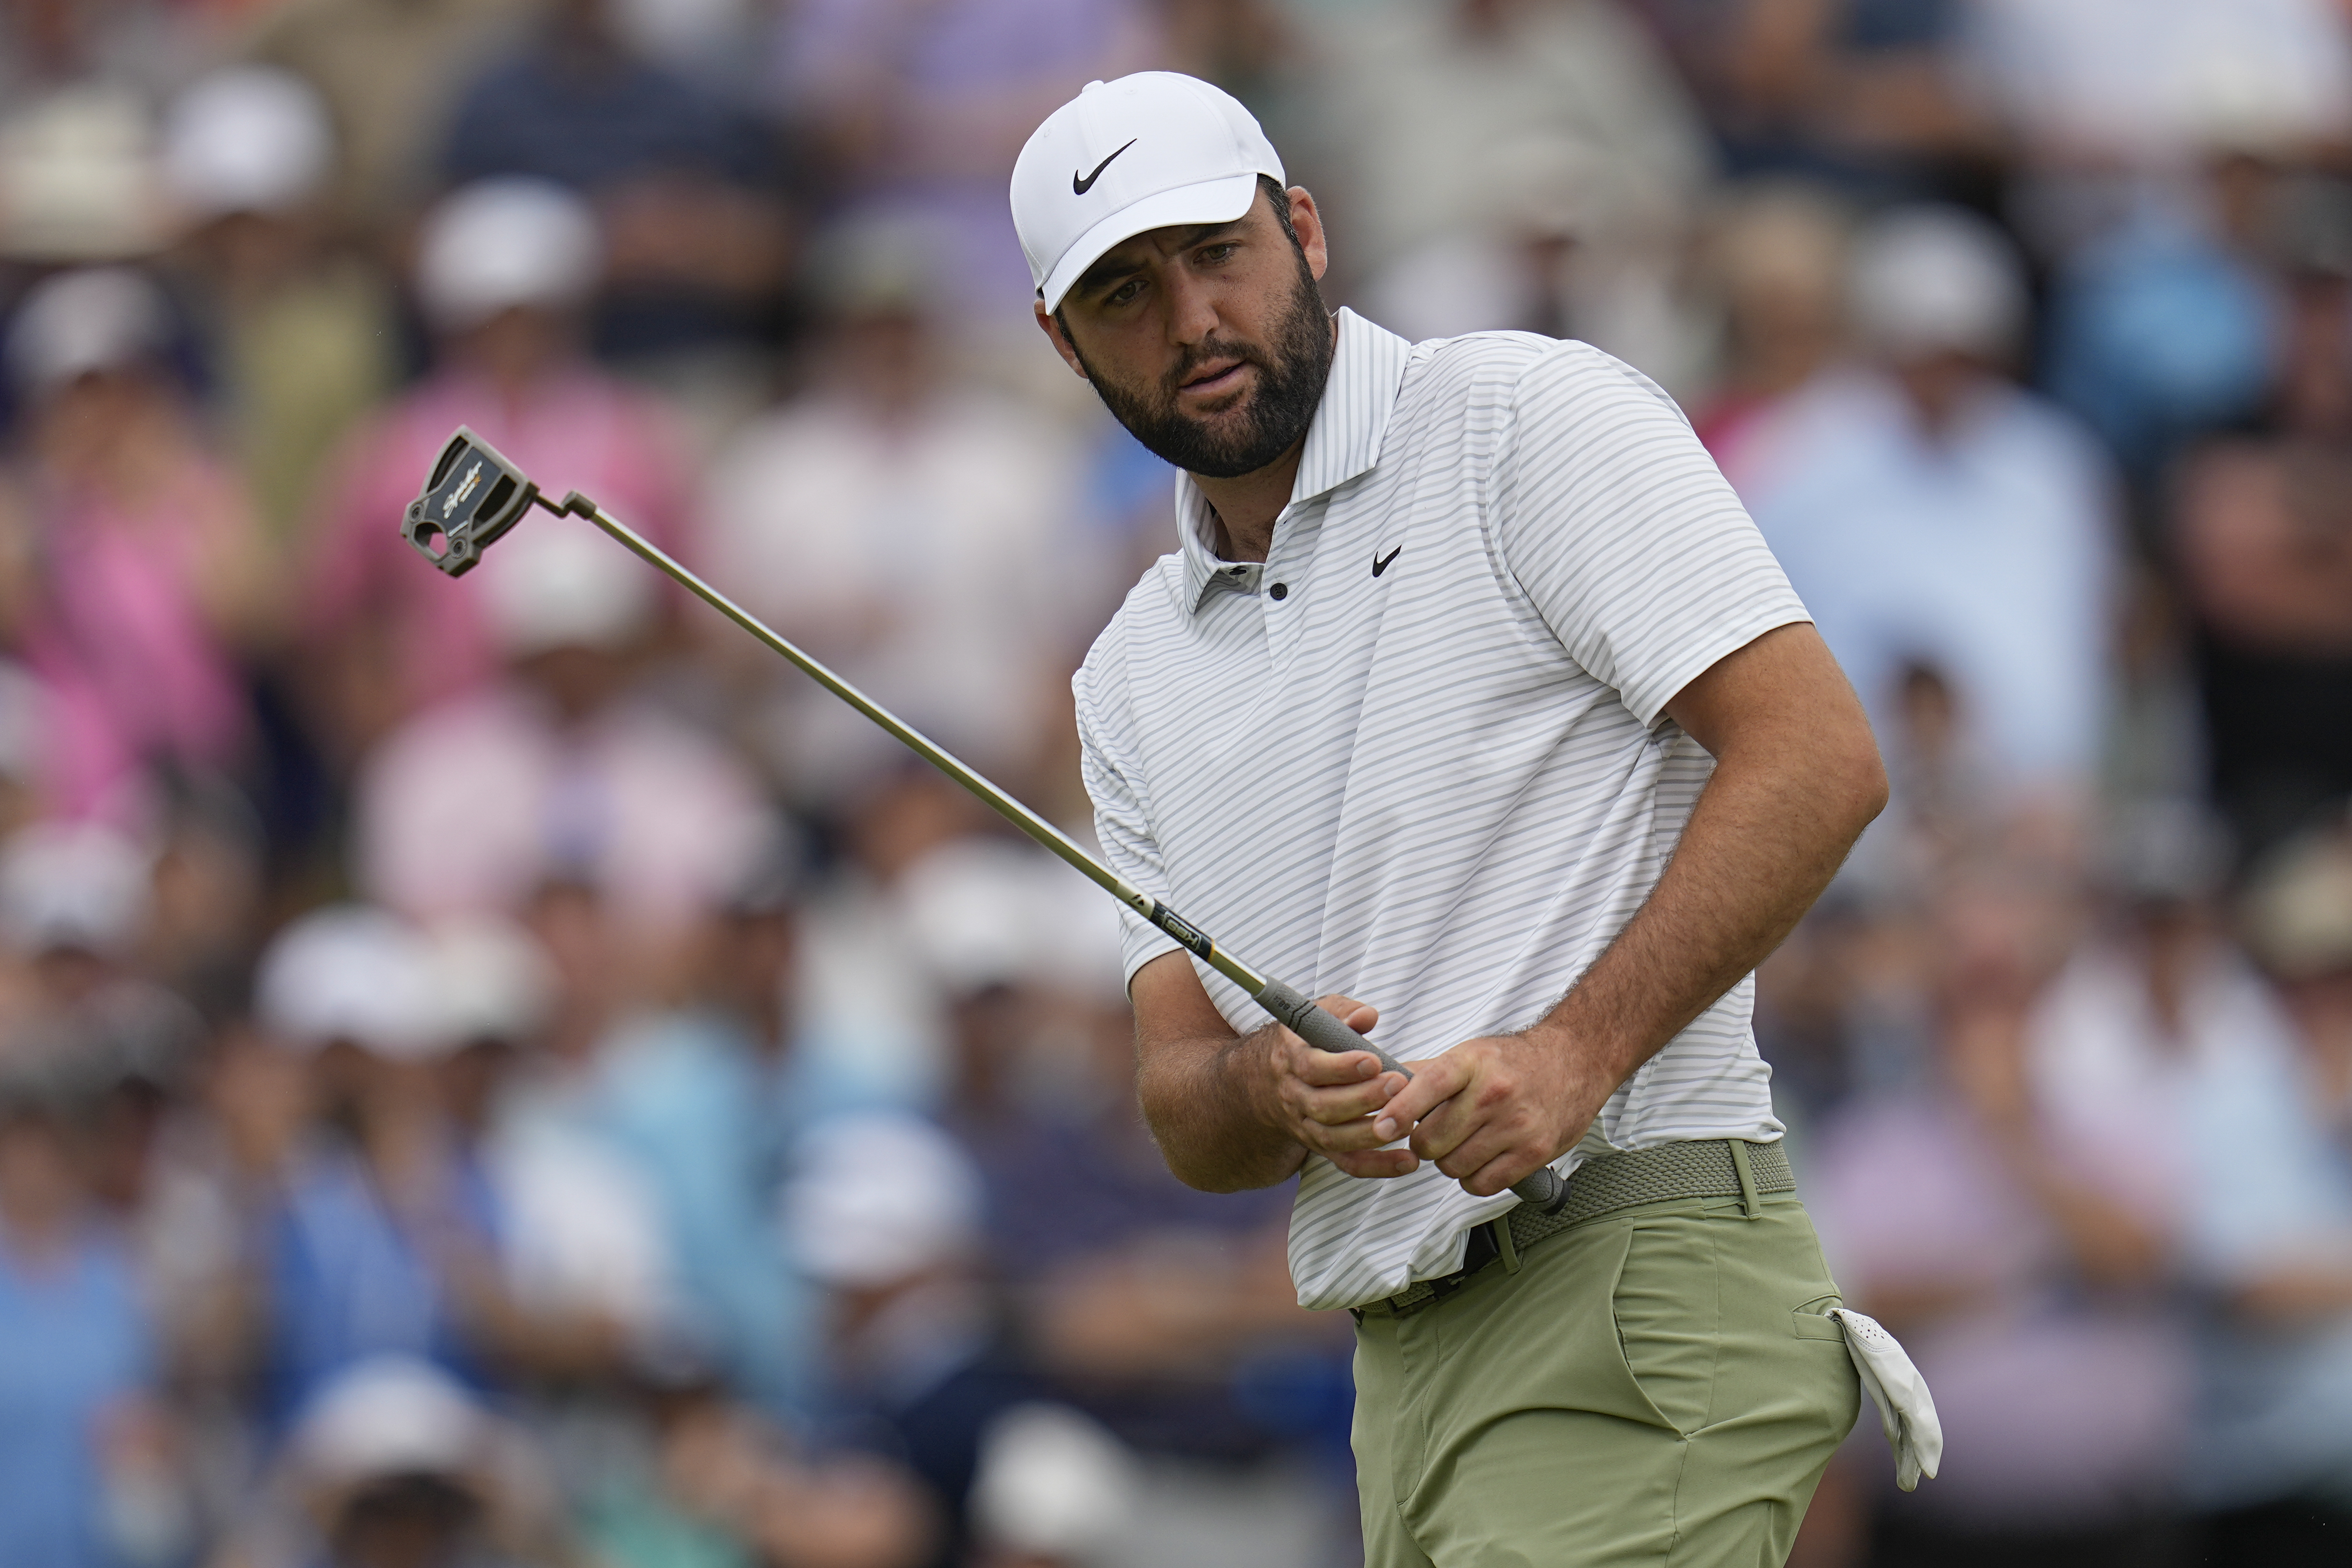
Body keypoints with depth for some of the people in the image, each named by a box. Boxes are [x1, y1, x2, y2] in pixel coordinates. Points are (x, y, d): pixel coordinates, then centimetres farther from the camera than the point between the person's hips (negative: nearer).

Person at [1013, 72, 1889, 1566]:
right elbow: (1183, 1101, 15)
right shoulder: (1135, 675, 20)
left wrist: (1576, 1050, -20)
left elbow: (1816, 755, -9)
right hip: (1408, 1371, 7)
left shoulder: (1532, 418, 0)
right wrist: (1277, 1094, -11)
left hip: (1632, 1285, -7)